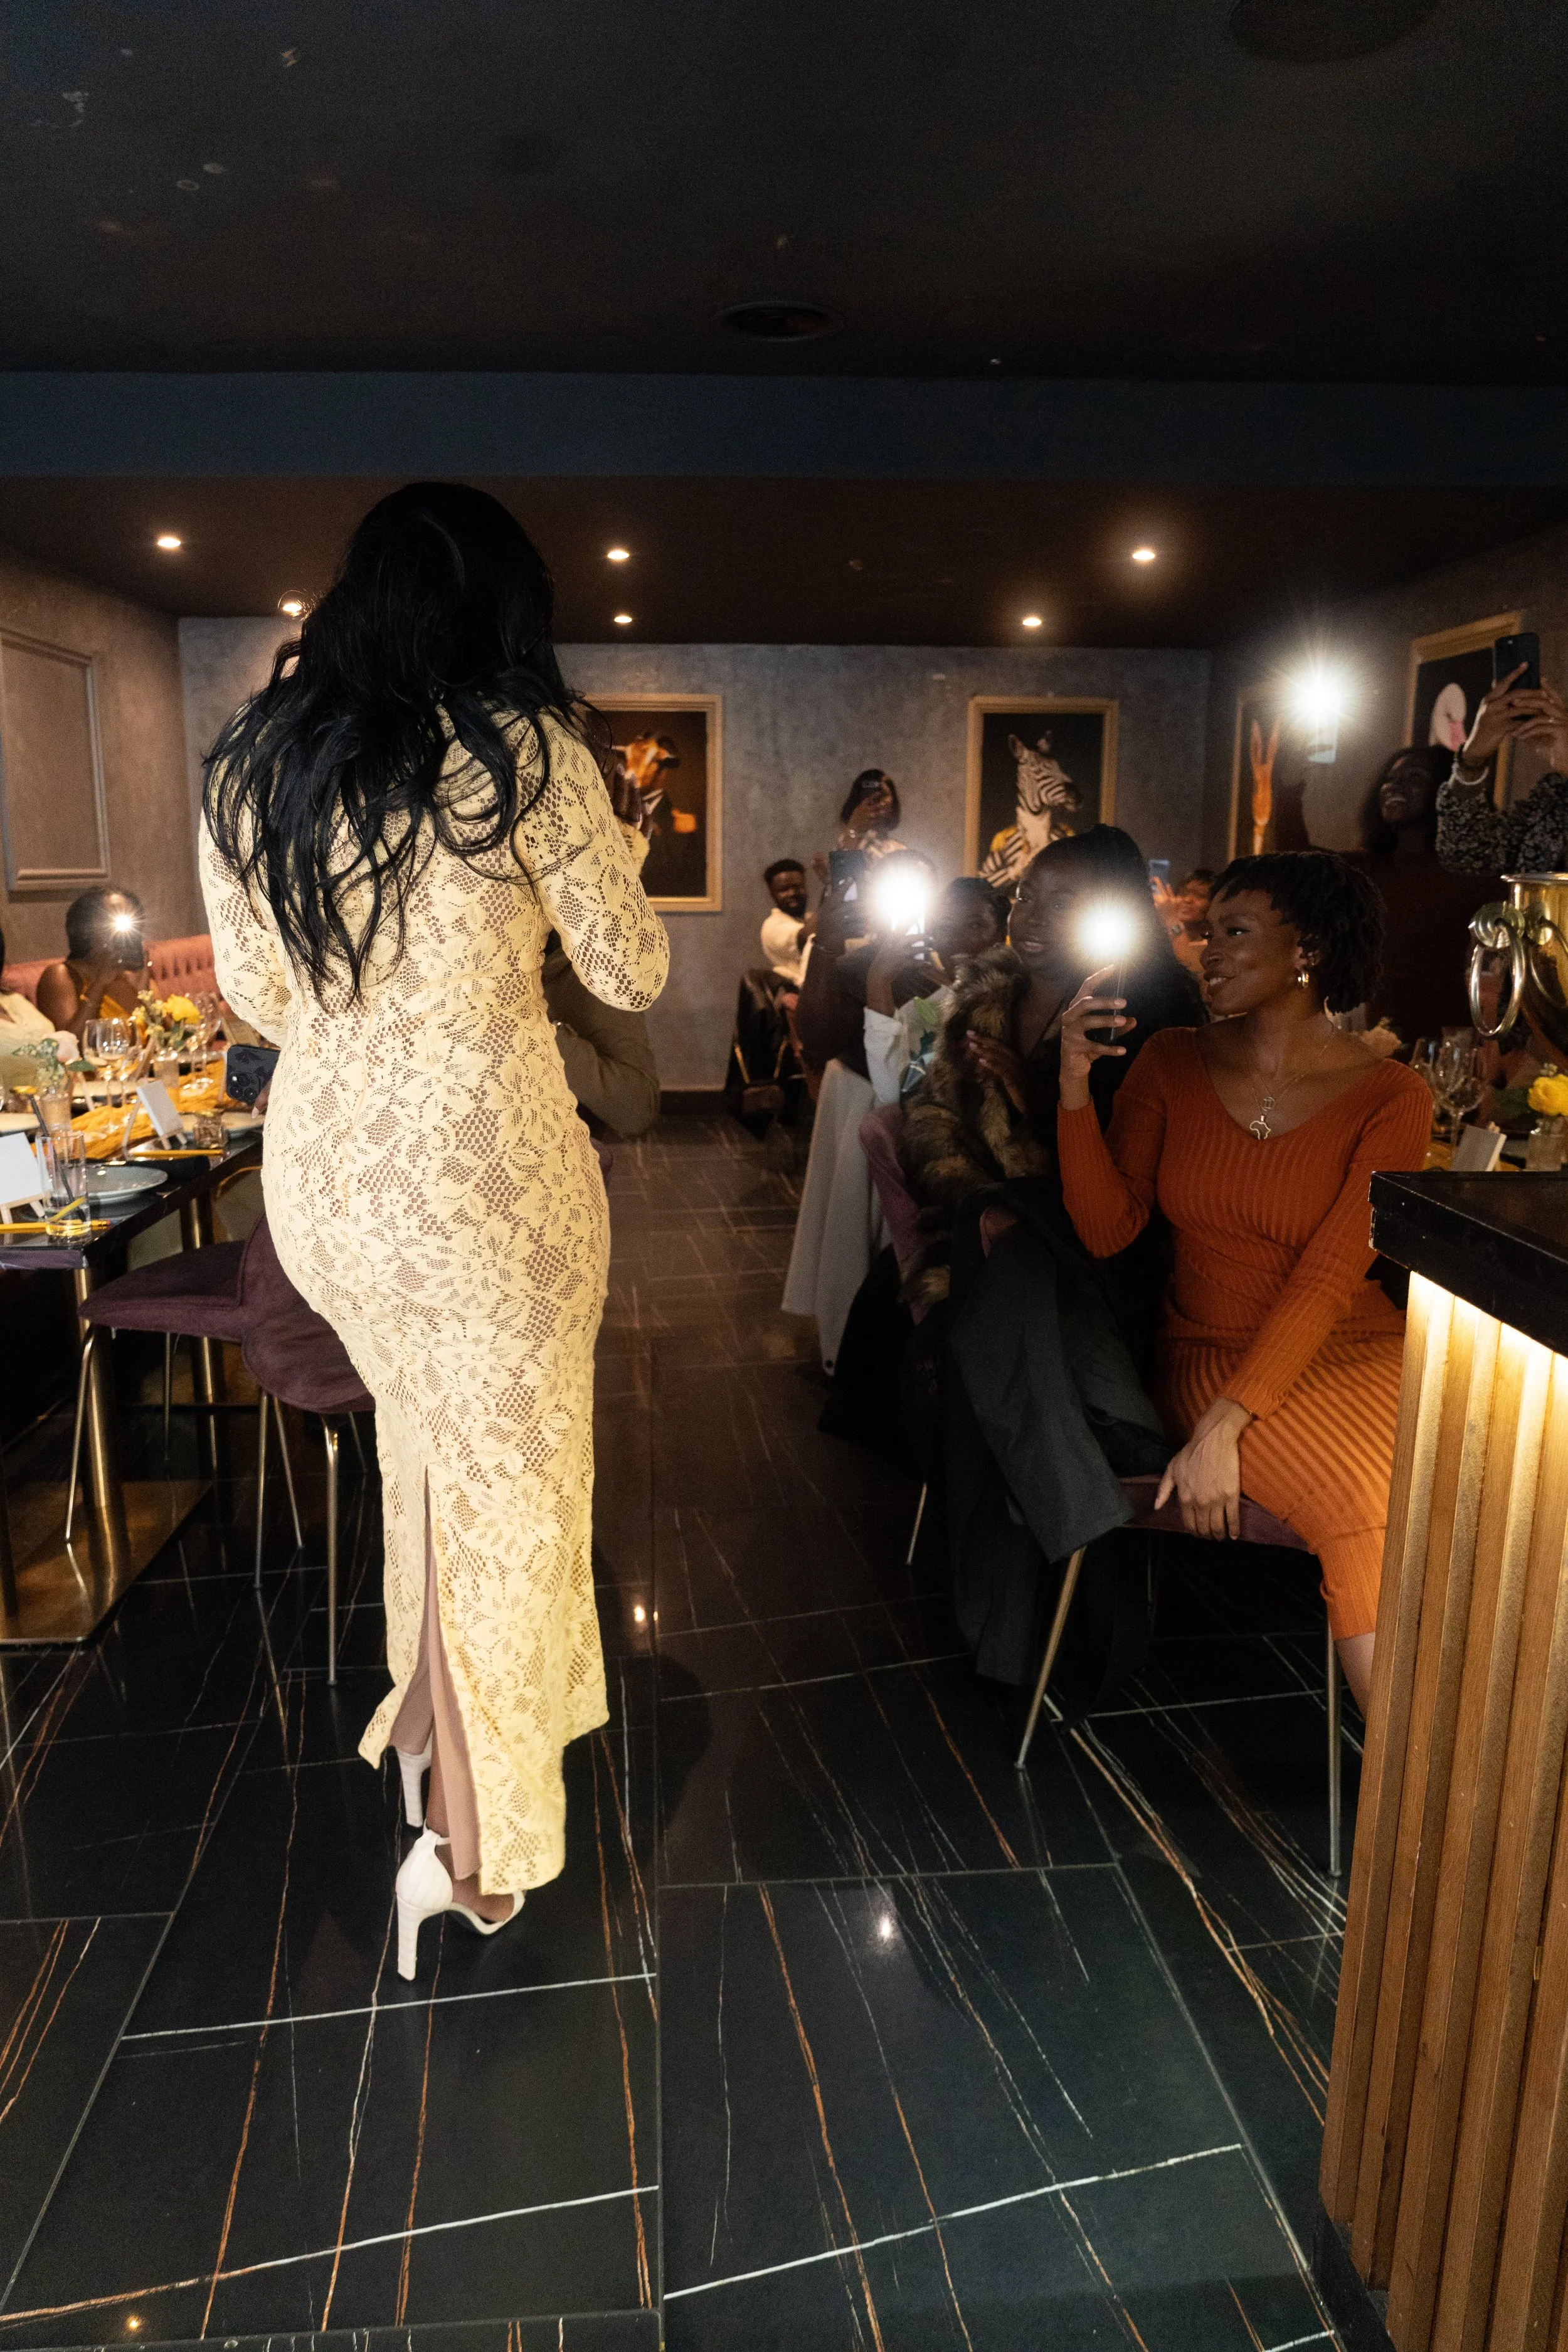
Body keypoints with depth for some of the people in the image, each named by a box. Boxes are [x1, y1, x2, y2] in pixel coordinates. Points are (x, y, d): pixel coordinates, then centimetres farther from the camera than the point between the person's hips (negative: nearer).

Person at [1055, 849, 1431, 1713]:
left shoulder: (1388, 1098, -4)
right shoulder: (1171, 1064, 4)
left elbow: (1327, 1279, -12)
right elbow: (1107, 1229, -4)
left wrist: (1224, 1426, -21)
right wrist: (1076, 1087, -17)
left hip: (1354, 1349, 0)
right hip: (1211, 1351, 0)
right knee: (1370, 1512, -26)